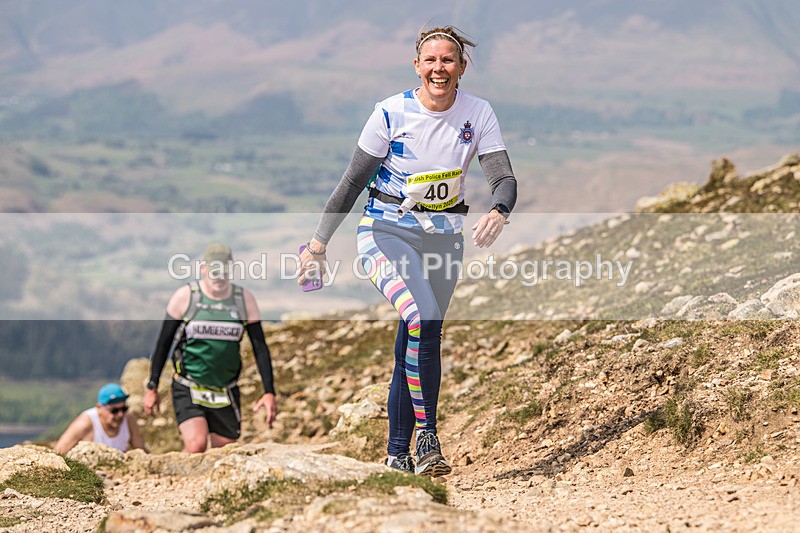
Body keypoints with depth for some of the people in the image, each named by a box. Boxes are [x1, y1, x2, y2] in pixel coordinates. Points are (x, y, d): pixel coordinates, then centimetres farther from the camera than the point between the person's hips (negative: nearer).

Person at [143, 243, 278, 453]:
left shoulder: (244, 299, 1)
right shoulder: (185, 296, -4)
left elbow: (260, 348, 4)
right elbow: (164, 343, 3)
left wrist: (269, 392, -4)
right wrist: (152, 388, 2)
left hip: (226, 394, 3)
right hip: (188, 389, -3)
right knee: (196, 445, -24)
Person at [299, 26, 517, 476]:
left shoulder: (478, 114, -4)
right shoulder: (392, 113, -11)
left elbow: (504, 178, -10)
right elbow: (354, 181, -4)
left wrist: (498, 212, -33)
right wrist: (320, 242, -3)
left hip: (444, 237, 3)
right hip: (388, 231, -3)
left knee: (413, 345, 4)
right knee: (423, 319, -27)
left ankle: (398, 455, 15)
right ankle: (427, 435, -21)